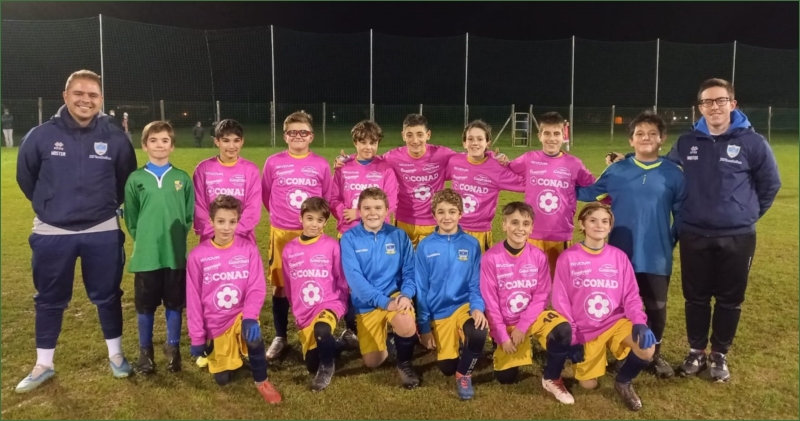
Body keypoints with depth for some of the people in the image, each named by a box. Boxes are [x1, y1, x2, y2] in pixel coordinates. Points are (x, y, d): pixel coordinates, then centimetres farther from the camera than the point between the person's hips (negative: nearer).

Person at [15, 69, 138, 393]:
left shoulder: (115, 139, -6)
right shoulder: (40, 136, -8)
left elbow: (127, 181, 10)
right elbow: (25, 177, 8)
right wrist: (49, 205, 14)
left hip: (102, 233, 0)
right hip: (52, 234, 0)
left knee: (107, 296, 11)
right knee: (49, 301, 12)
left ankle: (115, 354, 29)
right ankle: (43, 365, 28)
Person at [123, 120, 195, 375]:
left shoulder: (183, 178, 1)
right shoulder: (136, 179, 1)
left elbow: (190, 215, 6)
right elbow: (130, 217, 5)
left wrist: (176, 238, -1)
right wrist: (143, 239, -1)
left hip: (176, 254, 0)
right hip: (145, 255, 0)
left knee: (174, 304, 10)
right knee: (145, 306, 9)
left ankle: (173, 348, 27)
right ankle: (145, 351, 26)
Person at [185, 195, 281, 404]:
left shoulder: (248, 249, -11)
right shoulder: (198, 255, -11)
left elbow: (257, 288, -11)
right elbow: (193, 299, -6)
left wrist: (250, 317, -29)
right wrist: (197, 337, -5)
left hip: (241, 314, -1)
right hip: (215, 322, 1)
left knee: (254, 337, -34)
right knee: (222, 378, 8)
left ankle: (261, 381, -8)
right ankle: (213, 349, 42)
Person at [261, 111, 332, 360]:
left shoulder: (321, 164, -1)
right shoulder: (273, 163, -1)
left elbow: (327, 198, 8)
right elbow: (265, 195, 10)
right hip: (281, 232, 0)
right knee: (280, 285, 7)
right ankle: (280, 337, 21)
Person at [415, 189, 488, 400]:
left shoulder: (471, 244, -3)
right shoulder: (425, 246, -4)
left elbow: (476, 284, 0)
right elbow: (421, 289, -1)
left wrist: (478, 307, -21)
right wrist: (424, 326, -3)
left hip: (464, 305, -1)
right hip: (439, 313, 1)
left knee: (478, 333, -33)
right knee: (446, 367, -2)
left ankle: (464, 374, -2)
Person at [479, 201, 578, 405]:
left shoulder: (538, 256, -10)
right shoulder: (491, 258, -16)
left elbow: (541, 296, -7)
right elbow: (490, 301, -12)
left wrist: (523, 327, -15)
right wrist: (502, 336, -13)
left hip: (533, 315, 1)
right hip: (505, 322, -1)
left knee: (562, 329, -30)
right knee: (506, 377, -1)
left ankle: (551, 379, -6)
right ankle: (513, 348, 33)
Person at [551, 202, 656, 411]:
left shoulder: (619, 256, -3)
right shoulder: (568, 258, -9)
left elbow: (631, 296, -2)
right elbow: (561, 300, -7)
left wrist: (639, 323, -21)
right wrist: (571, 338, -11)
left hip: (617, 322, 1)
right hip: (586, 330, -1)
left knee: (647, 349, -27)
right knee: (588, 385, 2)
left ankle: (623, 382, 5)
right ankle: (591, 356, 36)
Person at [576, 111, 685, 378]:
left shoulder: (674, 174, -2)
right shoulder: (616, 171, 0)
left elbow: (681, 214, 5)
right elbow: (587, 193, 9)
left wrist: (671, 242, 2)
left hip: (657, 258, 0)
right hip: (620, 255, 0)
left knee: (656, 308, 10)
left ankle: (655, 353, 32)